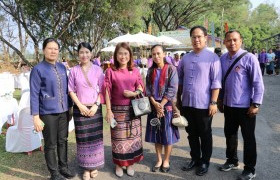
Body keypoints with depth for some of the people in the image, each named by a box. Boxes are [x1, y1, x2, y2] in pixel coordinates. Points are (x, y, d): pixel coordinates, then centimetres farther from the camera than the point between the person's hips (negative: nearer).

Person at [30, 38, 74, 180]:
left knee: (63, 141, 16)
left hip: (63, 111, 5)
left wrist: (69, 107, 12)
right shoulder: (38, 69, -8)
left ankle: (63, 167, 34)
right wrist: (36, 117, -13)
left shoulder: (62, 67, 7)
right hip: (48, 113, -5)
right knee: (51, 144, 9)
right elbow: (34, 94, -10)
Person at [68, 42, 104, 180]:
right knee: (83, 138, 6)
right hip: (80, 109, 0)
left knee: (95, 137, 6)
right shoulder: (74, 70, 1)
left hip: (95, 108, 0)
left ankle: (94, 166, 25)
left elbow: (102, 90, 1)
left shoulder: (97, 69, -1)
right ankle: (86, 167, 22)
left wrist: (96, 105, -9)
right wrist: (80, 106, -7)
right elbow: (71, 91, 2)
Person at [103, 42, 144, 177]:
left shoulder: (135, 71, 5)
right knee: (119, 138, 6)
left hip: (133, 109, 2)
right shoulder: (110, 71, -2)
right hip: (117, 110, -2)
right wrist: (108, 110, -8)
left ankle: (130, 164, 27)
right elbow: (107, 92, -3)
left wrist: (134, 93, -15)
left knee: (132, 136, 9)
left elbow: (141, 88, 7)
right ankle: (118, 165, 24)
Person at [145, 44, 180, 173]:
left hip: (167, 106, -3)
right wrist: (155, 103, -12)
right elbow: (148, 89, 3)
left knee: (168, 134, 4)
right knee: (156, 135, 10)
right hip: (154, 106, 4)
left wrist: (162, 104, -16)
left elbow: (172, 89, -11)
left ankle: (166, 161, 21)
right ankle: (159, 160, 25)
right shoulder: (150, 71, 8)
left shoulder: (171, 69, -4)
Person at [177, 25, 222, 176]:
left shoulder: (212, 57, -6)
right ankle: (195, 159, 34)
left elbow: (216, 82, -10)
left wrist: (213, 102, -14)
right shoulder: (185, 58, 9)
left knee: (205, 135, 11)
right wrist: (178, 99, 14)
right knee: (192, 134, 16)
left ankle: (205, 162, 28)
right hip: (187, 103, 5)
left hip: (204, 104, -5)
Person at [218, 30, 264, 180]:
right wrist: (220, 100, 11)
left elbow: (258, 83, -12)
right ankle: (232, 161, 40)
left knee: (248, 138, 9)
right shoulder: (222, 59, 3)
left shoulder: (249, 58, -13)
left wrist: (255, 104, -14)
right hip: (228, 105, 5)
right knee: (230, 134, 19)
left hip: (245, 106, -5)